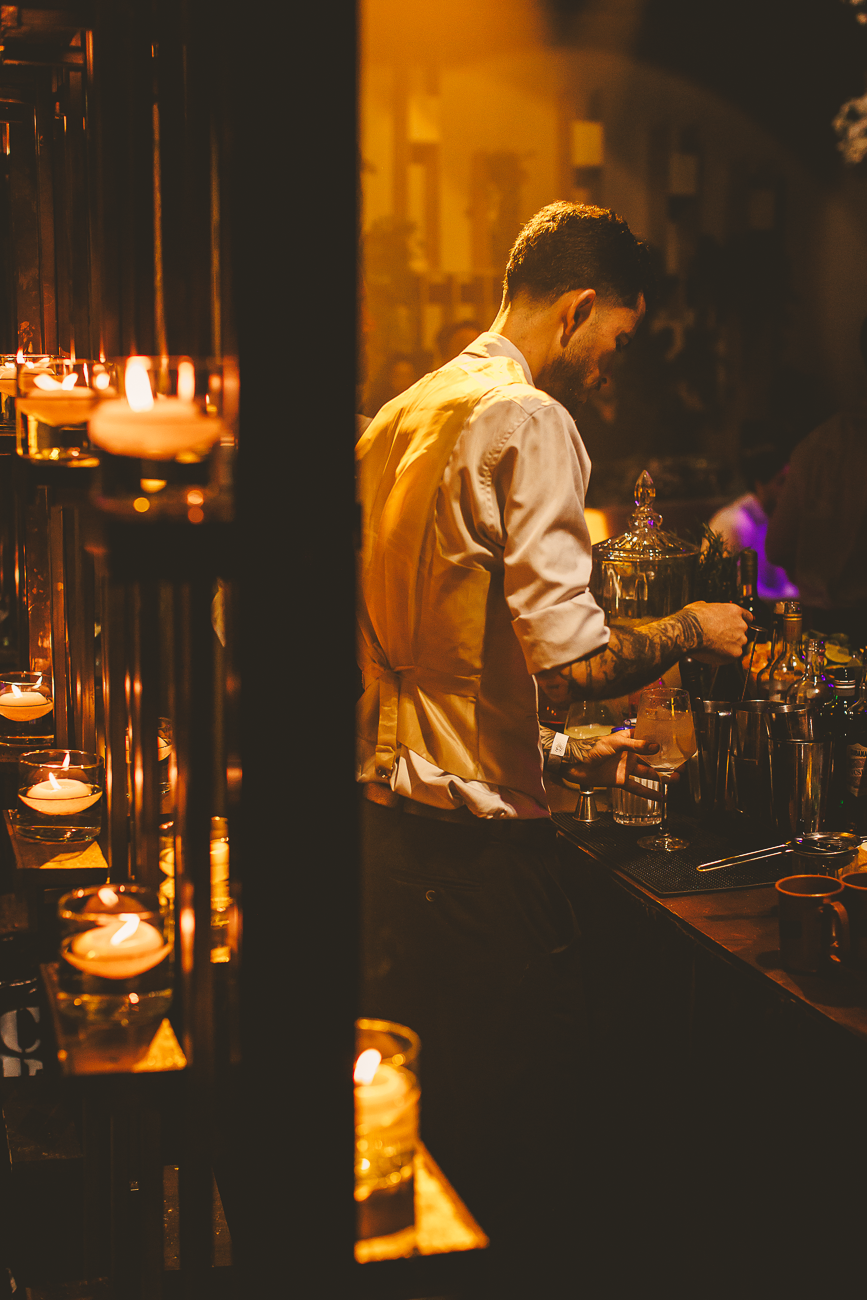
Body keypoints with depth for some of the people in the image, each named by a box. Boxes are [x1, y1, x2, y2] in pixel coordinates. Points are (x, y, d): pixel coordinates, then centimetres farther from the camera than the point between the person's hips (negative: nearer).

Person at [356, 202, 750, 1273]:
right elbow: (569, 656, -21)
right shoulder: (529, 422, -13)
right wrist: (691, 630, -2)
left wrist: (563, 748, 23)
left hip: (381, 809, 9)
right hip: (475, 834, -9)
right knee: (522, 1122, 5)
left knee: (417, 1102, 20)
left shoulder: (398, 418, 15)